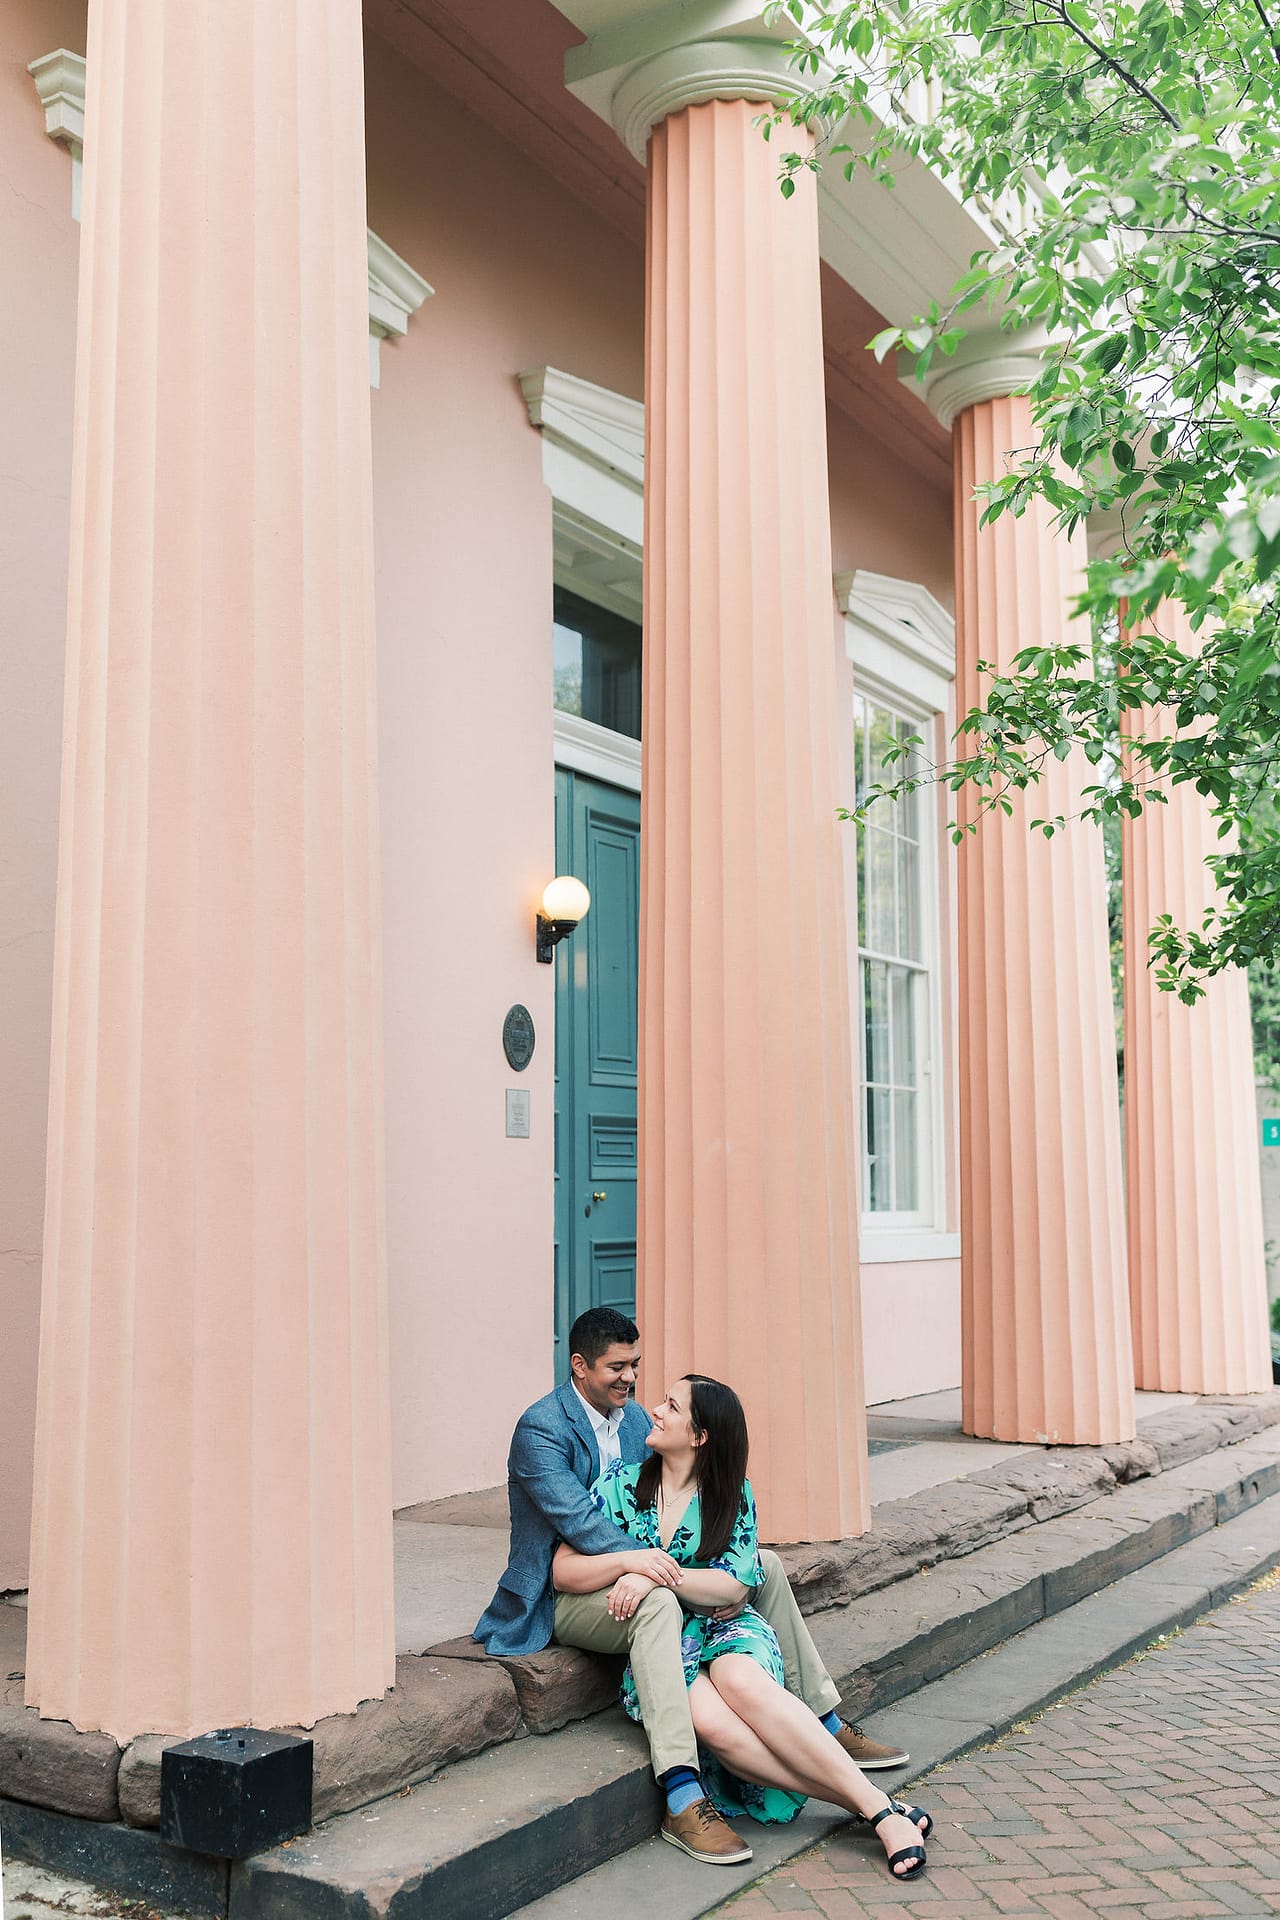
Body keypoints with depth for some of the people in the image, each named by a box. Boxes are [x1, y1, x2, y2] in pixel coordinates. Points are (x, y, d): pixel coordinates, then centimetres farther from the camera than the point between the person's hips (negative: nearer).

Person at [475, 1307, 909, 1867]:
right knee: (657, 1601, -40)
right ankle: (683, 1797, -45)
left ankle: (826, 1725, 11)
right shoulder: (541, 1427, -15)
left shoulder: (635, 1419, 10)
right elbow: (572, 1512, -29)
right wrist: (630, 1555, -45)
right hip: (567, 1595, -9)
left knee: (765, 1565, 4)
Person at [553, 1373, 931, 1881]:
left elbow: (735, 1586, -6)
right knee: (708, 1716, -34)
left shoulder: (733, 1494, 5)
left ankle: (878, 1806, -36)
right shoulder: (621, 1482, 5)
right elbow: (563, 1572, 2)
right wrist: (629, 1561, -17)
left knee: (740, 1681, -37)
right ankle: (870, 1806, -31)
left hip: (726, 1628, 0)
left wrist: (658, 1575, -20)